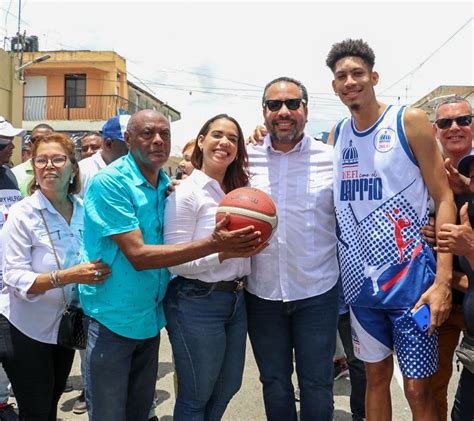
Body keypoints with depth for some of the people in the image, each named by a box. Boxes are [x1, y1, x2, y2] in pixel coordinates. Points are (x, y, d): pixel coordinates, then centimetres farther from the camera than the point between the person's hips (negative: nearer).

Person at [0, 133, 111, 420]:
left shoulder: (84, 210, -3)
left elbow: (91, 261, 10)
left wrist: (97, 272, -11)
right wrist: (67, 276, -35)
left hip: (65, 326, 4)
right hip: (25, 330, -4)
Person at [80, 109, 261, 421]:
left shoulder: (168, 184, 3)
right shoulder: (110, 182, -18)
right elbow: (138, 255, -25)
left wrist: (232, 246, -9)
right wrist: (214, 244, -30)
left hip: (151, 318, 6)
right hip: (112, 321, -6)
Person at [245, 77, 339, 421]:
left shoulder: (331, 158, -4)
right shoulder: (247, 157, -1)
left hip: (318, 291, -1)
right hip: (262, 292, 2)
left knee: (317, 385, 13)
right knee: (274, 382, 19)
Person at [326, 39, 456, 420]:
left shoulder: (409, 122, -6)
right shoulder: (337, 134, 8)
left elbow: (444, 198, -7)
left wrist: (443, 280, -16)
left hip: (410, 278, -4)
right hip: (359, 281, 4)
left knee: (418, 388, 5)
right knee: (376, 376, 16)